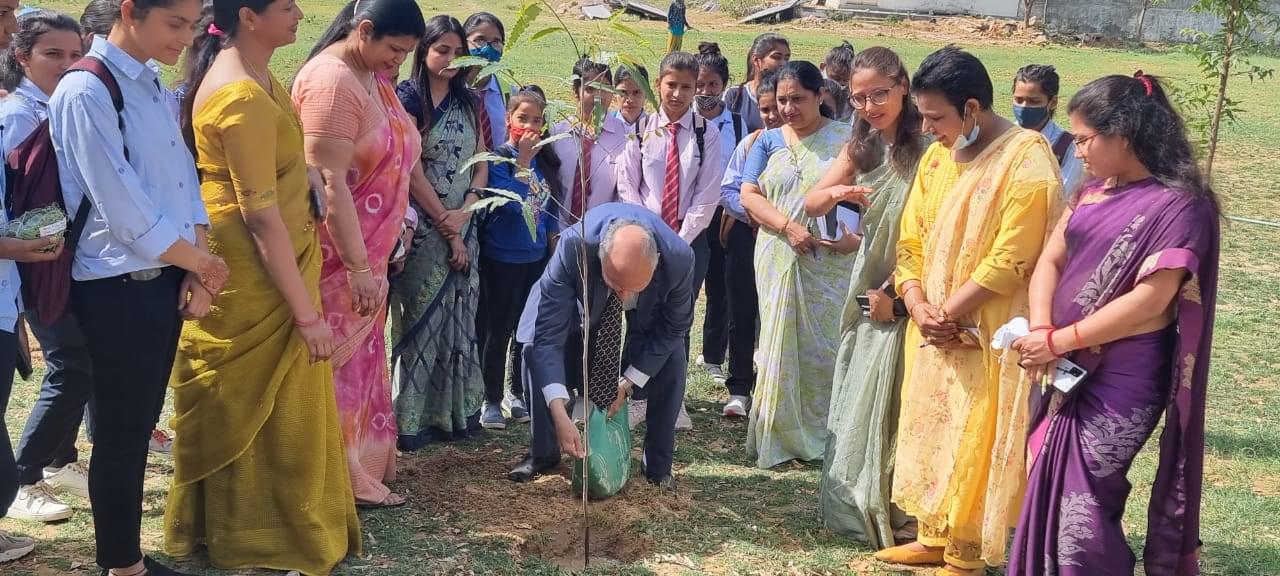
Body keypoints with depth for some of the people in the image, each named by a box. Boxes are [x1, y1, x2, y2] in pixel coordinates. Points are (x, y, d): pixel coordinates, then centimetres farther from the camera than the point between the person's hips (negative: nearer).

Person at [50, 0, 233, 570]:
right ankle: (121, 564, 16)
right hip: (119, 288, -8)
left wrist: (196, 269, -2)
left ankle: (130, 552, 27)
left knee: (139, 426, 16)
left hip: (167, 278, 8)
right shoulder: (85, 92, -16)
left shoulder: (154, 87, 10)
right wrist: (199, 262, -8)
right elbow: (122, 206, -19)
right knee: (120, 434, 3)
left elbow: (184, 176, 10)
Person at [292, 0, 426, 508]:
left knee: (362, 362, 15)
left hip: (367, 253, 9)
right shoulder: (331, 81, -20)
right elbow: (329, 184, -25)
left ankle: (361, 474, 26)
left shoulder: (375, 77, 9)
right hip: (338, 257, -9)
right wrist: (359, 267, -25)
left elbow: (399, 156, 20)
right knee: (337, 366, -1)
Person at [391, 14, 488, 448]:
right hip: (424, 228, -5)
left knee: (458, 319, 8)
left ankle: (454, 410, 17)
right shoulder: (409, 98, -8)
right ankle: (413, 418, 6)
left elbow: (481, 163, 7)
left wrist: (464, 212, -10)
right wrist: (446, 227, -12)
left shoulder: (468, 102, 10)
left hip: (463, 227, 6)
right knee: (422, 319, -2)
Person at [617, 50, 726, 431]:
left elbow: (707, 195, -5)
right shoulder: (641, 132, 2)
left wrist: (680, 241, -9)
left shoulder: (706, 135, -2)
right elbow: (628, 188, 1)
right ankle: (638, 396, 13)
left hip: (690, 238, -1)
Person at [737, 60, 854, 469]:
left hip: (834, 262, -2)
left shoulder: (846, 139, 2)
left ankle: (826, 435, 11)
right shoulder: (769, 142, 10)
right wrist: (789, 227, -14)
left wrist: (859, 235, -20)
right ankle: (780, 435, 14)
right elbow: (750, 195, 1)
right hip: (780, 261, 2)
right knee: (780, 345, 4)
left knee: (829, 347, -2)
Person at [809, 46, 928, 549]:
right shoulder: (861, 146, 5)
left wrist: (895, 290, -12)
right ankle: (850, 502, 25)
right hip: (867, 283, 7)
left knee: (886, 399, -2)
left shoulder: (925, 146, -17)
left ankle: (882, 512, 12)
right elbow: (812, 204, 3)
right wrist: (837, 192, -20)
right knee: (855, 392, 12)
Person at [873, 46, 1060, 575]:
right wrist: (917, 306, -8)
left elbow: (1009, 259, -20)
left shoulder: (1027, 158, -15)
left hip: (985, 335, -7)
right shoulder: (936, 158, 8)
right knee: (929, 430, 14)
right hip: (933, 330, 7)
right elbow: (911, 240, 8)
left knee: (973, 442, -1)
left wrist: (947, 312, -16)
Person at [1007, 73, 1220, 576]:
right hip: (1071, 368, 8)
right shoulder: (1096, 189, 10)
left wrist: (1058, 341, -17)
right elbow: (1051, 258, 5)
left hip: (1121, 379, -8)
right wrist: (1040, 331, -13)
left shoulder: (1178, 204, -15)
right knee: (1050, 492, 13)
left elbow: (1149, 300, -21)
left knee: (1081, 503, -3)